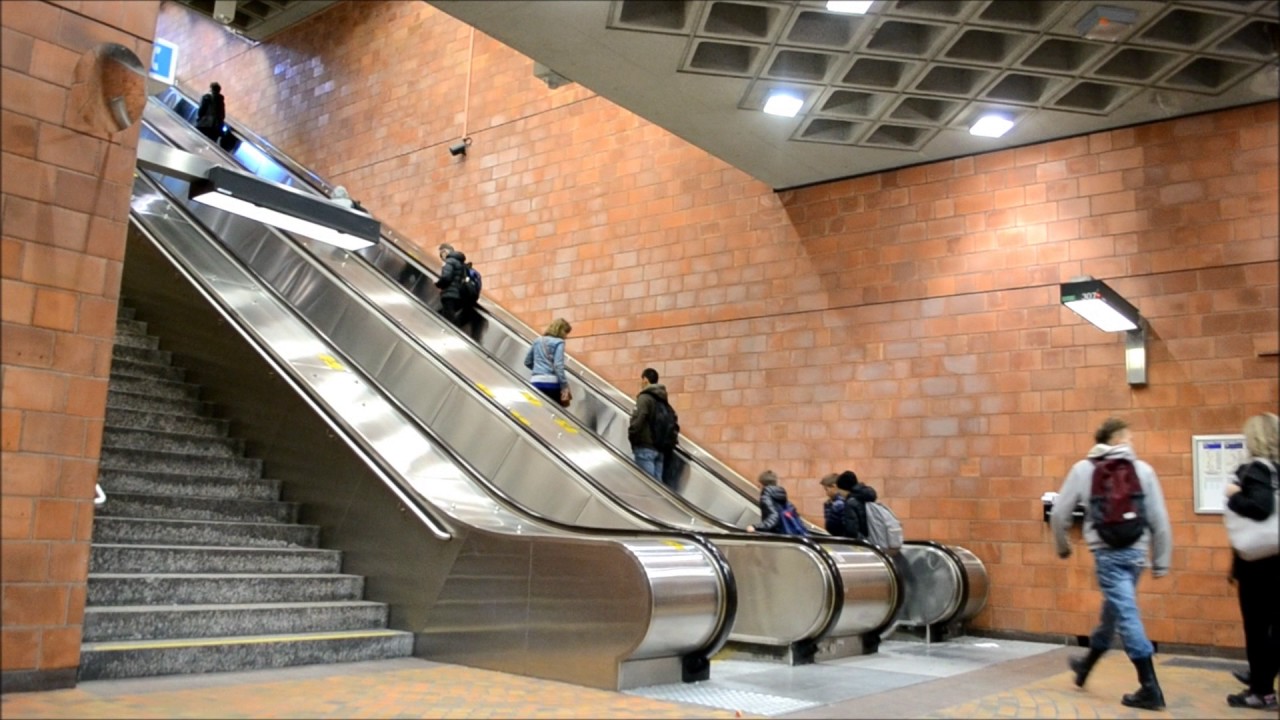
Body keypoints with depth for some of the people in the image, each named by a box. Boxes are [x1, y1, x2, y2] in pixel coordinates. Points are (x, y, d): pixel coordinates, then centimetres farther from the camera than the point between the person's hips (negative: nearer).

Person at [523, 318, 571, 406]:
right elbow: (558, 366, -14)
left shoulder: (538, 341, 16)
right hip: (552, 383, -6)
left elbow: (527, 362, 20)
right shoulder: (558, 342, -3)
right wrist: (565, 386, -15)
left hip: (537, 382, 6)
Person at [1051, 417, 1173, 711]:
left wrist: (1063, 546, 21)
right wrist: (1161, 561, 11)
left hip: (1107, 552, -3)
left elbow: (1059, 513, 3)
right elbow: (1160, 520, 2)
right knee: (1113, 610, 20)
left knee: (1126, 615, -1)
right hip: (1136, 552, 3)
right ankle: (1086, 665, 39)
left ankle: (1150, 689, -3)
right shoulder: (1143, 469, 2)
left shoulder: (1083, 469, 1)